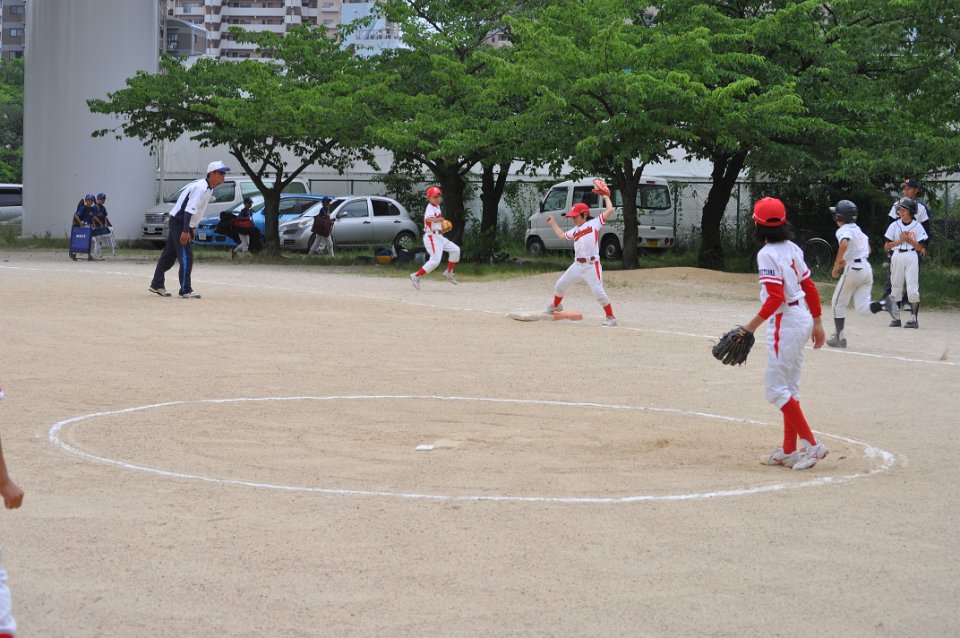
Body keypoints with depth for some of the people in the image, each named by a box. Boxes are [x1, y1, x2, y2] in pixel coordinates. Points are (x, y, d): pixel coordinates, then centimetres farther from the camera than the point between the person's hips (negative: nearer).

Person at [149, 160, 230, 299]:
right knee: (186, 256, -10)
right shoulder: (201, 188, -21)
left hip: (182, 224, 10)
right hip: (179, 222, -10)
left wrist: (192, 227, 19)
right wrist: (186, 231, -30)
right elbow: (189, 209, -26)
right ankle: (185, 290, -9)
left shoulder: (208, 188, 10)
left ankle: (157, 285, 21)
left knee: (169, 255, 14)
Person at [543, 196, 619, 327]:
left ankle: (610, 317, -1)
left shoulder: (594, 223, -1)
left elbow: (610, 210, -6)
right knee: (560, 285, 16)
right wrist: (552, 223, 36)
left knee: (598, 293, -13)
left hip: (591, 265, -7)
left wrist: (606, 197, 6)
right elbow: (562, 235, 35)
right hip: (577, 265, 7)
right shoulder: (575, 230, 18)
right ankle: (556, 306, 43)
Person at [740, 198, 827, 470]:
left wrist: (753, 325, -18)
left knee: (776, 388, -4)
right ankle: (789, 451, 18)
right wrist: (817, 323, 20)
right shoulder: (792, 249, 9)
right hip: (803, 319, 9)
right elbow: (810, 288, 13)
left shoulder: (767, 254, -16)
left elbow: (776, 297, -23)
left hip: (785, 322, -9)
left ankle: (811, 443, -8)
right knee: (790, 388, 14)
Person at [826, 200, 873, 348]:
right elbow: (868, 248, 25)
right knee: (862, 308, 4)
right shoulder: (858, 229, 17)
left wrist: (837, 266, -22)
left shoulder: (843, 230, -9)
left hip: (852, 269, -7)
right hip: (867, 268, 7)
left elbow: (844, 244, -30)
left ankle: (840, 337, 12)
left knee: (838, 304, 11)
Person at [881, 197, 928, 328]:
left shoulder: (917, 226, 1)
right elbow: (886, 247, 4)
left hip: (912, 257, -2)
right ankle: (896, 318, 11)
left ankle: (913, 319, -5)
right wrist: (900, 240, -10)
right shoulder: (894, 225, 5)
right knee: (895, 288, 4)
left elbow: (920, 248, -1)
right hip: (897, 257, 3)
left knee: (912, 290, -9)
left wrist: (909, 239, -13)